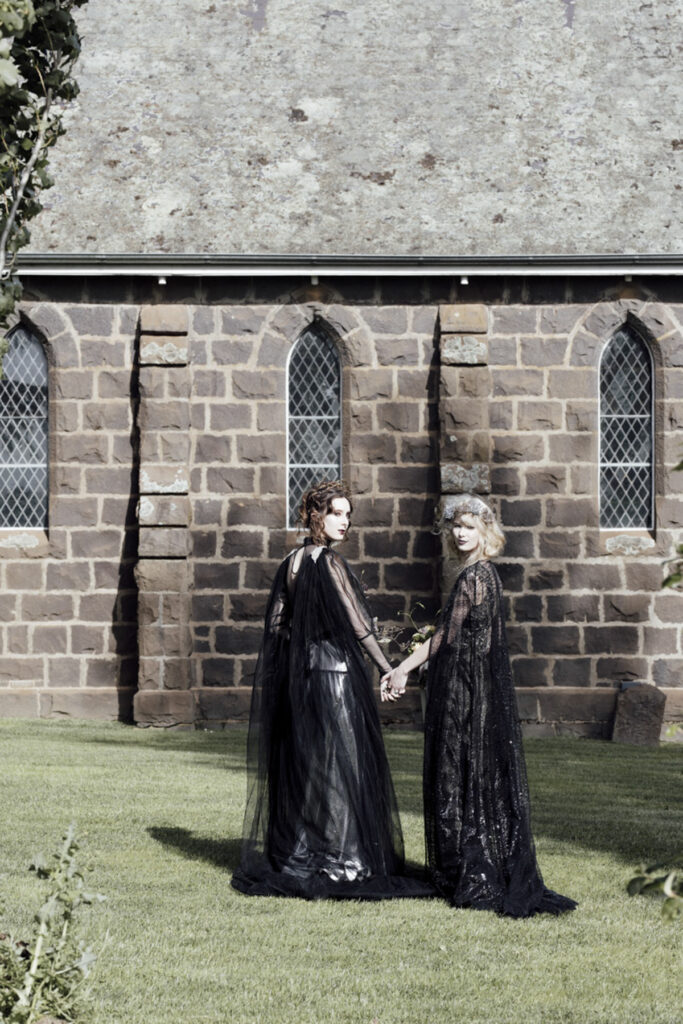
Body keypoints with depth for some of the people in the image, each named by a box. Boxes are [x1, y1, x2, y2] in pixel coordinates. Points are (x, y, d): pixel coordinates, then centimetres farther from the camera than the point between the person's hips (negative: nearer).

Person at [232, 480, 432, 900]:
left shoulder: (291, 563, 8)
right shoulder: (330, 563, -14)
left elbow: (276, 625, 10)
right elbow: (357, 623, -15)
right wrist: (389, 668, -8)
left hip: (297, 676, 8)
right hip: (335, 674, -8)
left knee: (300, 768, 12)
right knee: (340, 767, -2)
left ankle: (293, 862, 16)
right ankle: (339, 867, 0)